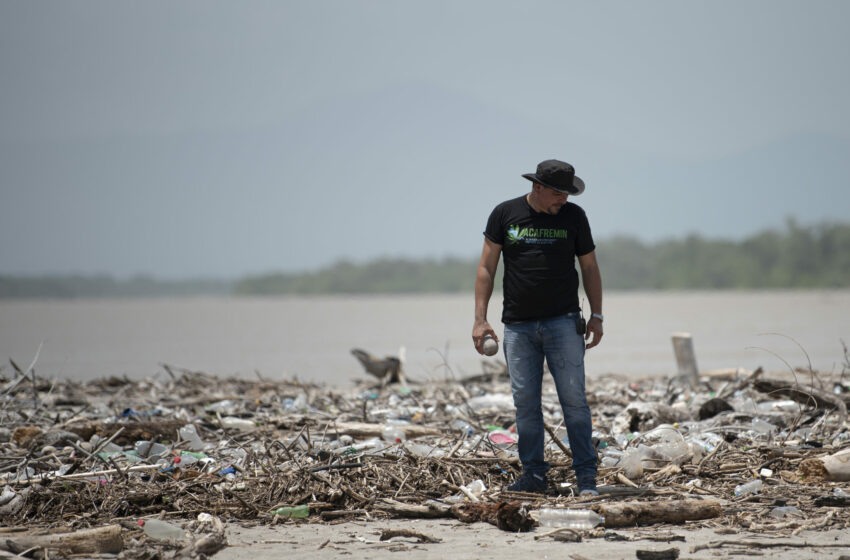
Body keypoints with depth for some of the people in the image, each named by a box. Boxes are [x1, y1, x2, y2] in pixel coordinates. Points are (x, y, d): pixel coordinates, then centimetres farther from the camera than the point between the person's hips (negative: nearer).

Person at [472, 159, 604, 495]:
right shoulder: (505, 215, 3)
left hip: (563, 321, -1)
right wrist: (480, 319, -2)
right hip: (518, 325, 1)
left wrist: (597, 316, 5)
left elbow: (589, 268, 12)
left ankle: (586, 477, -5)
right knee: (525, 402, 1)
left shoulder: (573, 216, 4)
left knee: (573, 398, -7)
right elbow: (487, 268, 5)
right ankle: (533, 475, 10)